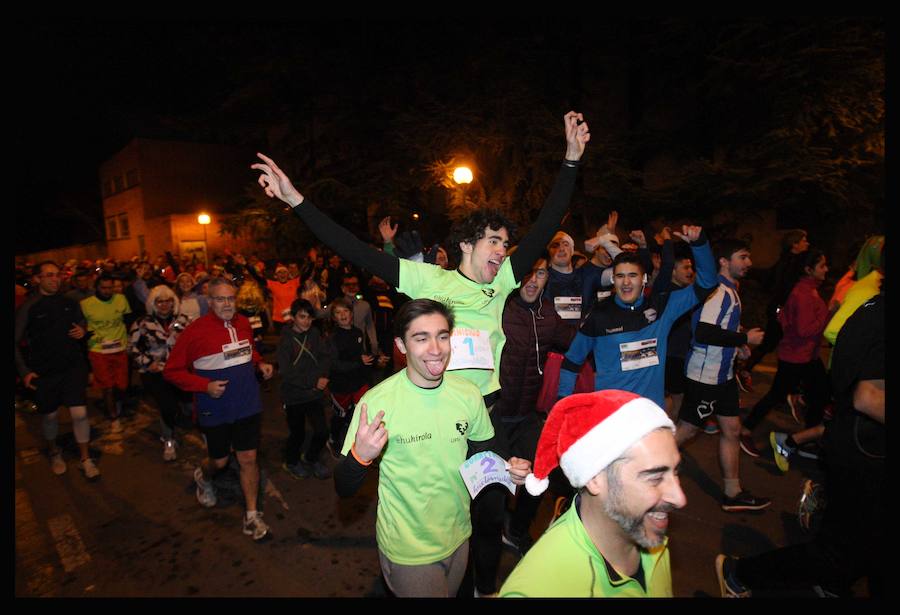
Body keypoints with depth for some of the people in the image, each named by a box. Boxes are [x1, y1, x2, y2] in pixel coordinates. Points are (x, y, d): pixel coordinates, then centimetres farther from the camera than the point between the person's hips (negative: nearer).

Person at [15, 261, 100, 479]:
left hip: (73, 367, 2)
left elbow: (82, 324, 20)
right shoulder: (28, 307, -7)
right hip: (44, 371, -1)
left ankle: (85, 459, 12)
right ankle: (53, 452, 40)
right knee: (50, 415, 14)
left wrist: (83, 331, -5)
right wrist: (24, 371, -10)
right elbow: (16, 343, -4)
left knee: (80, 413, -3)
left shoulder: (69, 303, 3)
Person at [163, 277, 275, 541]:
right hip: (215, 410, -3)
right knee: (219, 460, 16)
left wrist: (260, 363, 0)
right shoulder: (195, 331, -16)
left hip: (248, 406, 3)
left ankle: (252, 515, 22)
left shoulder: (244, 324, -1)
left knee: (248, 458, 6)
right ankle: (202, 477, 53)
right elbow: (172, 370, -10)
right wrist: (205, 385, -20)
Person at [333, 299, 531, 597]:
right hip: (408, 549, -4)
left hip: (458, 537, 5)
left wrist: (509, 469, -14)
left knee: (451, 591, 27)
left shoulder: (469, 394, -11)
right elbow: (344, 489, -16)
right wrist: (360, 456, -37)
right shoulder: (376, 402, -23)